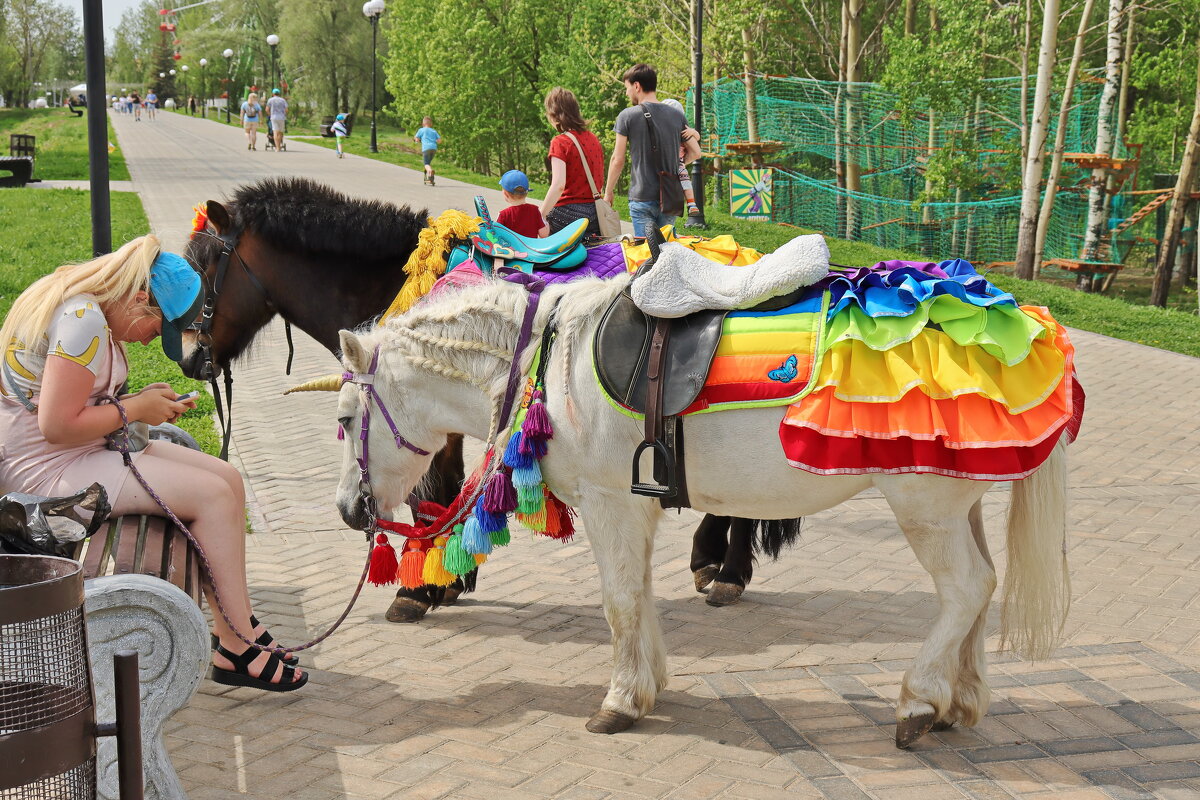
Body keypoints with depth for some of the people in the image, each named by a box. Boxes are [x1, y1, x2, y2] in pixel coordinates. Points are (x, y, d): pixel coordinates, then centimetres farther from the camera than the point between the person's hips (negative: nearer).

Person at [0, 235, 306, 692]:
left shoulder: (89, 311, 10)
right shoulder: (83, 320, -22)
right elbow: (56, 425, -27)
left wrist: (141, 401, 2)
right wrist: (135, 409, -14)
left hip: (81, 454, 11)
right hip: (46, 470, -11)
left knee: (228, 480, 3)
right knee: (212, 496, -15)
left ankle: (235, 633, 3)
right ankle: (240, 652, -8)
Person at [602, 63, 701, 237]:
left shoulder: (627, 116, -6)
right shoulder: (677, 115, 7)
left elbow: (618, 160, -4)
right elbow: (695, 152, 10)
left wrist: (608, 193, 7)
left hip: (642, 198, -4)